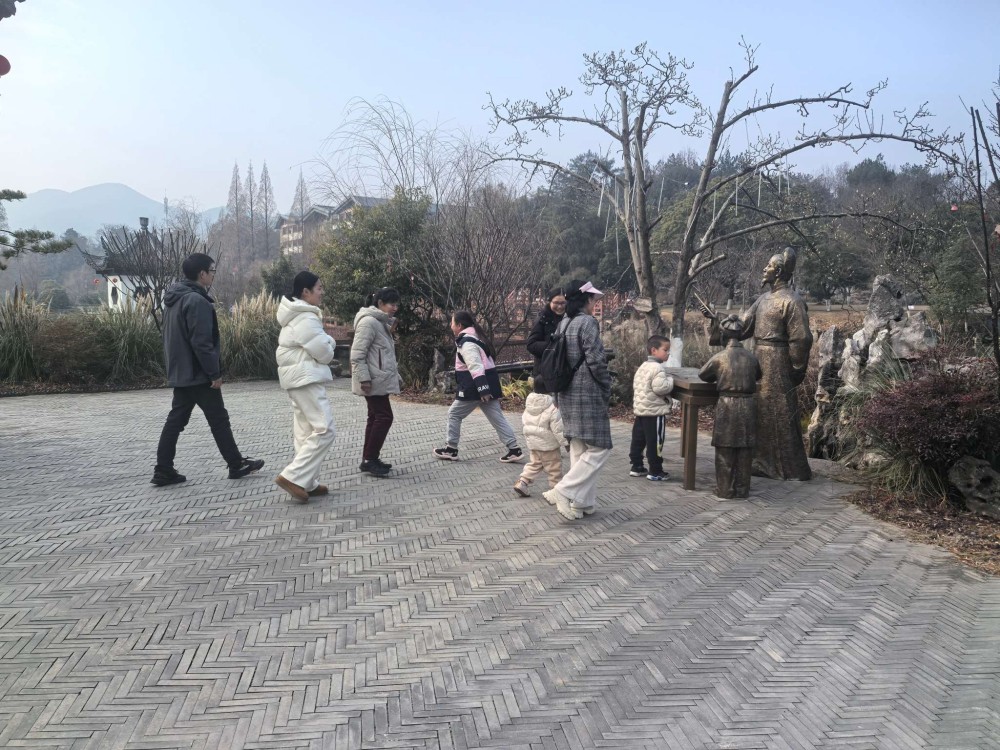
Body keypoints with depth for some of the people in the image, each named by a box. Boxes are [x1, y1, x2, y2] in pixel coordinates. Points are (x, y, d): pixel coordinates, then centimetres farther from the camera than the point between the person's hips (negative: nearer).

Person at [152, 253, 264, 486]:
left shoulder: (174, 298, 12)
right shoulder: (197, 301, -20)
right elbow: (201, 342, -24)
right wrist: (215, 373, -18)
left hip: (180, 372, 9)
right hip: (198, 374, -9)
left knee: (176, 419, 10)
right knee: (219, 419, 2)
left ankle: (163, 471, 11)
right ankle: (236, 465, 12)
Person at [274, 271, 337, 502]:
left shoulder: (298, 315, 16)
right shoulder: (306, 318, -18)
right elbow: (324, 352, -16)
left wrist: (326, 342, 4)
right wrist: (330, 344, 4)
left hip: (300, 378, 11)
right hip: (306, 378, -11)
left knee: (305, 432, 12)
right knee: (325, 430, -11)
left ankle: (307, 483, 16)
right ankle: (293, 477, -11)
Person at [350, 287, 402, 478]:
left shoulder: (381, 322, 16)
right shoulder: (369, 322, -16)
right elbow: (357, 354, -21)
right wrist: (364, 378, -24)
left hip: (380, 379, 10)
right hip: (373, 381, -10)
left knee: (376, 417, 12)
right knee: (384, 416, -9)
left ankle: (369, 459, 18)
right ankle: (369, 460, -3)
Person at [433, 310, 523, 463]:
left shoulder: (466, 342, -15)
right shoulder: (473, 337, 17)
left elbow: (475, 366, -25)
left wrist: (482, 389, -31)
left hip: (475, 387, -9)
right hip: (488, 383, 9)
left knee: (454, 414, 6)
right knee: (497, 417, 7)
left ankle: (451, 449, 14)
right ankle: (514, 450, 2)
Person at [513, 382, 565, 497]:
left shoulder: (528, 406, 1)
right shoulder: (552, 407, -20)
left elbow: (523, 424, 12)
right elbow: (558, 428, -19)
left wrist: (528, 437, 25)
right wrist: (564, 442, -10)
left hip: (532, 443, 6)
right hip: (548, 445, -6)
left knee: (534, 463, 19)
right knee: (554, 468, 7)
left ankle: (521, 482, 8)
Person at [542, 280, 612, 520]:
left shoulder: (564, 323, 11)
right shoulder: (587, 322, -13)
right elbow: (596, 359, -19)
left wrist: (558, 395, 18)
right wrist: (607, 388, -5)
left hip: (567, 393, 9)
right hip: (588, 394, -9)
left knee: (578, 448, 13)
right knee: (598, 448, -1)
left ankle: (583, 502, 18)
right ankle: (564, 492, -8)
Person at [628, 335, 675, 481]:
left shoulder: (643, 366, 12)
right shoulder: (658, 368, -18)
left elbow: (635, 385, 18)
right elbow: (660, 387, -27)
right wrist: (670, 381, -11)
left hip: (640, 409, 9)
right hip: (655, 411, -9)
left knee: (638, 440, 14)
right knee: (655, 442, -1)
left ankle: (636, 467, 22)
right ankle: (655, 472, 4)